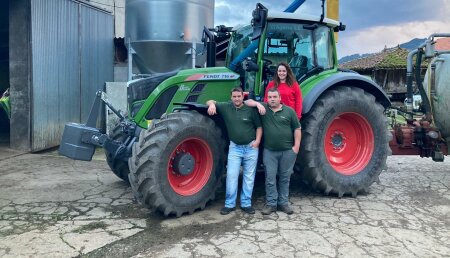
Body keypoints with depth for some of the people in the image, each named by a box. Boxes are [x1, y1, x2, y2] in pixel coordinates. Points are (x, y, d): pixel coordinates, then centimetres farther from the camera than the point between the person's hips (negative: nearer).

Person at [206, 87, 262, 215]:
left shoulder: (251, 109, -5)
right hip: (235, 147, 1)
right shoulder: (226, 107, -1)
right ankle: (229, 204, 7)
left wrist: (257, 140, -11)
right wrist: (212, 105, -18)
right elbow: (210, 102, 5)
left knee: (249, 177, 6)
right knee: (231, 175, -3)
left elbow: (259, 126, 2)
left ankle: (246, 204, 16)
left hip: (251, 148, 0)